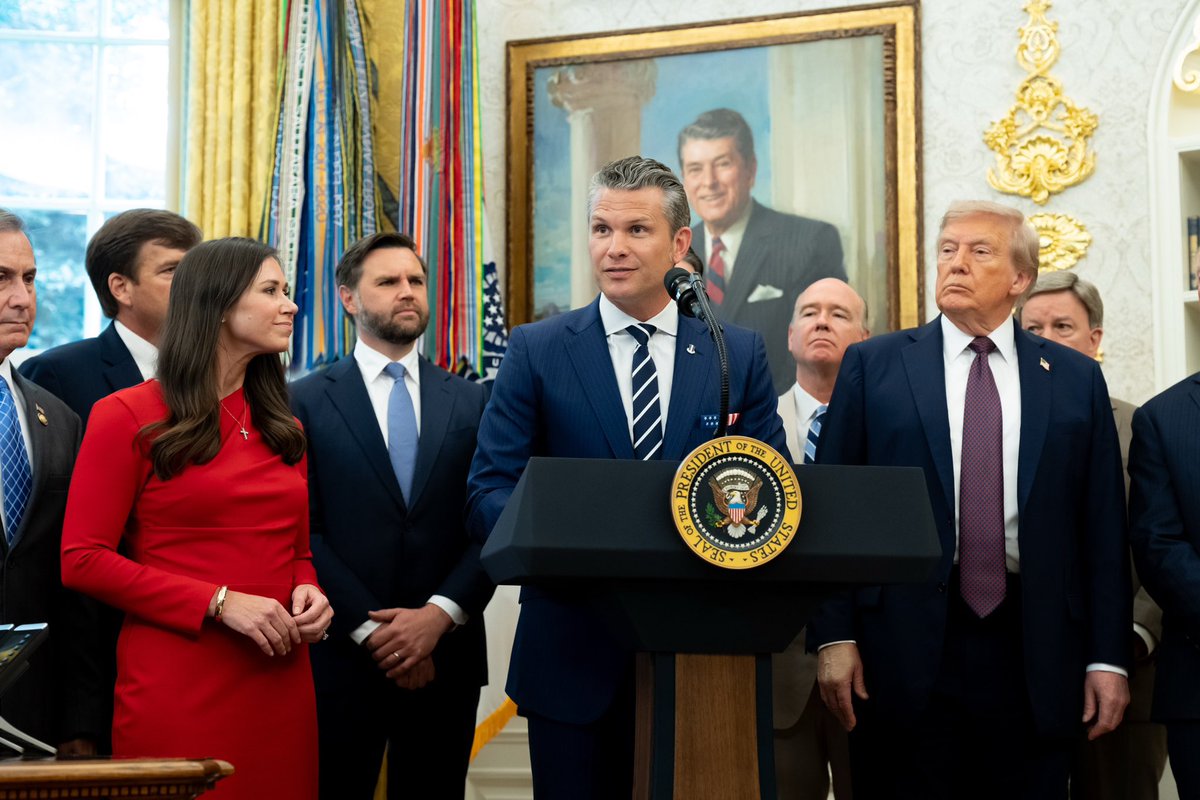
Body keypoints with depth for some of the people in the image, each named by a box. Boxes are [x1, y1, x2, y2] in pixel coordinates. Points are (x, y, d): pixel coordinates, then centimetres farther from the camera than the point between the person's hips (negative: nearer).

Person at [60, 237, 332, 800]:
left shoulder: (282, 429, 17)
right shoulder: (128, 417, -2)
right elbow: (82, 560, -8)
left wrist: (308, 593, -1)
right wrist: (219, 603, -14)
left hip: (280, 685, 6)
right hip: (177, 686, -5)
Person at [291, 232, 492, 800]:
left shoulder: (473, 403, 9)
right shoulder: (306, 402, 2)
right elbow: (303, 531, -5)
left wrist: (439, 615, -11)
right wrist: (371, 630, -12)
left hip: (446, 655, 2)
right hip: (340, 656, -2)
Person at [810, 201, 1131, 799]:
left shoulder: (1076, 380, 8)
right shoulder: (873, 365, 5)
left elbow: (1102, 525, 6)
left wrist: (1108, 656, 2)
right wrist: (834, 636, -4)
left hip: (1034, 652, 1)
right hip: (905, 646, -1)